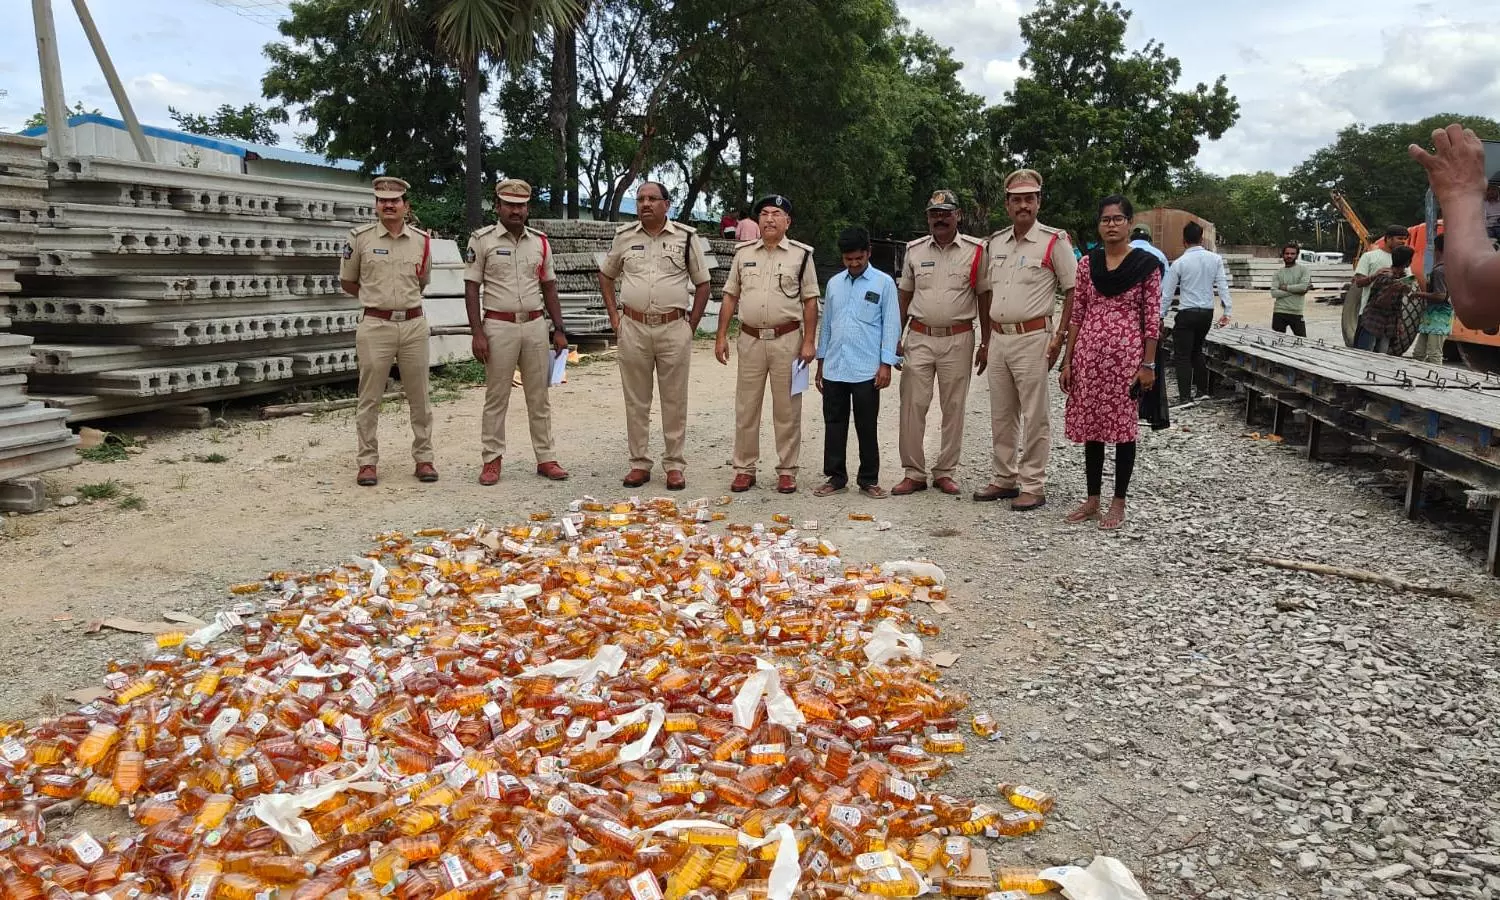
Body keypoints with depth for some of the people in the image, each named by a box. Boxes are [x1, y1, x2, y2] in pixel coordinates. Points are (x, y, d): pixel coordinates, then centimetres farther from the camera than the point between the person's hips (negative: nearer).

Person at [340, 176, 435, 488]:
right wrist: (377, 298, 7)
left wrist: (404, 299, 11)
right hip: (375, 326, -2)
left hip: (414, 324, 2)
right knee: (369, 398, 3)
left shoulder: (422, 240, 6)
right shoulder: (360, 238, -1)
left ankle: (424, 458, 17)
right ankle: (368, 462, 11)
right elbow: (347, 282, 10)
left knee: (419, 397, 7)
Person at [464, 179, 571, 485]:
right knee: (496, 397, 2)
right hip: (499, 326, -3)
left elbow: (549, 287, 14)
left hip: (535, 325, 4)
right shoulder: (482, 240, -1)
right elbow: (471, 288, -3)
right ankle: (491, 460, 10)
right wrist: (477, 333, -11)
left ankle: (545, 458, 14)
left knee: (539, 396, 7)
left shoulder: (540, 241, 10)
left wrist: (559, 330, 7)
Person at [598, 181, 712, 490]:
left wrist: (691, 325, 1)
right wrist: (613, 314, 10)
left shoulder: (686, 237, 2)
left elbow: (702, 283, 7)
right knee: (635, 400, 6)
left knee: (674, 401, 4)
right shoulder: (624, 236, 7)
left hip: (674, 328, -2)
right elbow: (605, 275, 20)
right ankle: (639, 463, 16)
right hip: (633, 328, 2)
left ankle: (674, 465, 13)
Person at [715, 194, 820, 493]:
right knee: (746, 408, 6)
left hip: (787, 340, -2)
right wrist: (721, 336, 5)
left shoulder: (801, 255, 2)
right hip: (750, 339, 3)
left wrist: (809, 342, -6)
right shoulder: (744, 253, 10)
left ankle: (787, 471, 13)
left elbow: (810, 301, 0)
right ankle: (744, 469, 16)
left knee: (787, 409, 3)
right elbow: (730, 297, 11)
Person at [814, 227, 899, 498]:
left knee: (867, 427, 4)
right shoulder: (834, 283, 12)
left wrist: (886, 364, -8)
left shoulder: (884, 283, -1)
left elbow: (891, 325, -2)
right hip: (834, 369, 4)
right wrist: (821, 362, 15)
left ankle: (869, 480, 14)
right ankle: (835, 477, 18)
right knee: (834, 424, 8)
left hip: (866, 371, -4)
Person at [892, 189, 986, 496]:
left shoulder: (975, 251, 0)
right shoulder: (915, 250, 8)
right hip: (919, 338, 2)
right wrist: (895, 338, 9)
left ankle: (945, 472, 15)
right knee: (912, 406, -1)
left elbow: (984, 297, 4)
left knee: (954, 408, 5)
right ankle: (913, 473, 8)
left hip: (957, 339, -1)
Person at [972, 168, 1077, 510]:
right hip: (998, 338, 6)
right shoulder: (994, 243, 12)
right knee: (1001, 416, 13)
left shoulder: (1053, 241, -5)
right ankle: (1004, 479, 24)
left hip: (1032, 338, -6)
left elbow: (1074, 291, -6)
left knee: (1034, 418, -2)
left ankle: (1033, 487, 6)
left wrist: (1060, 339, -12)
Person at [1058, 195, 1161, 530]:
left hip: (1127, 355, -3)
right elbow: (1076, 313, 7)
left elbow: (1152, 318, -3)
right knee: (1090, 427, 9)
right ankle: (1092, 499, 20)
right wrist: (1067, 360, 4)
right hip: (1089, 354, 4)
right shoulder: (1087, 263, 6)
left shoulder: (1146, 264, -3)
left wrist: (1148, 364, -7)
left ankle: (1118, 503, 15)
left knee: (1123, 427, 4)